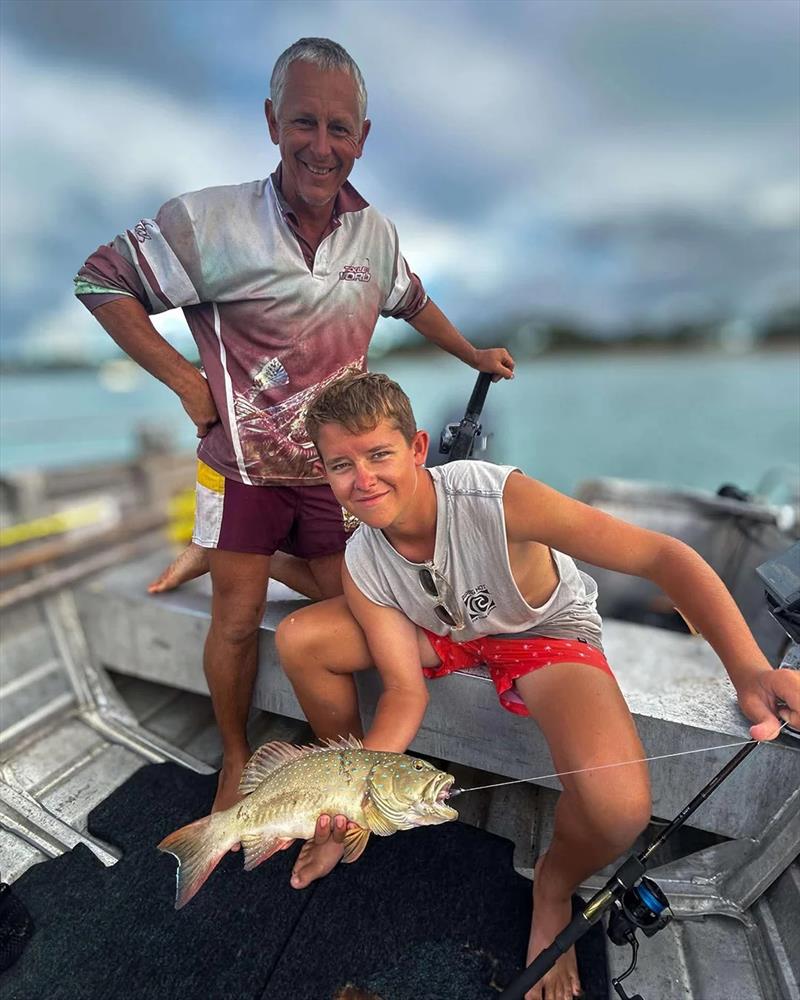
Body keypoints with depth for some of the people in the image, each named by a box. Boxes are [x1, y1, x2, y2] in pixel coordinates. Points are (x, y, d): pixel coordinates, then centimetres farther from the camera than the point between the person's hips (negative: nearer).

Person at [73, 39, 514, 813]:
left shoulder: (375, 233, 1)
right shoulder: (212, 220, -14)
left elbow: (412, 302, 19)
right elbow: (101, 282, -7)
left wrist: (475, 355, 24)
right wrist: (186, 381, -15)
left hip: (335, 463, 4)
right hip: (243, 462, -3)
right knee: (237, 618, 5)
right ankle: (235, 758, 32)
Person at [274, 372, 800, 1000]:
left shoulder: (497, 498, -35)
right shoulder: (362, 567, -19)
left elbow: (661, 555, -30)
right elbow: (406, 691, -15)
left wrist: (749, 671, -38)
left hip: (546, 632, -3)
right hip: (441, 631, 4)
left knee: (618, 807, -30)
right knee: (299, 639, -13)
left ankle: (555, 887, 10)